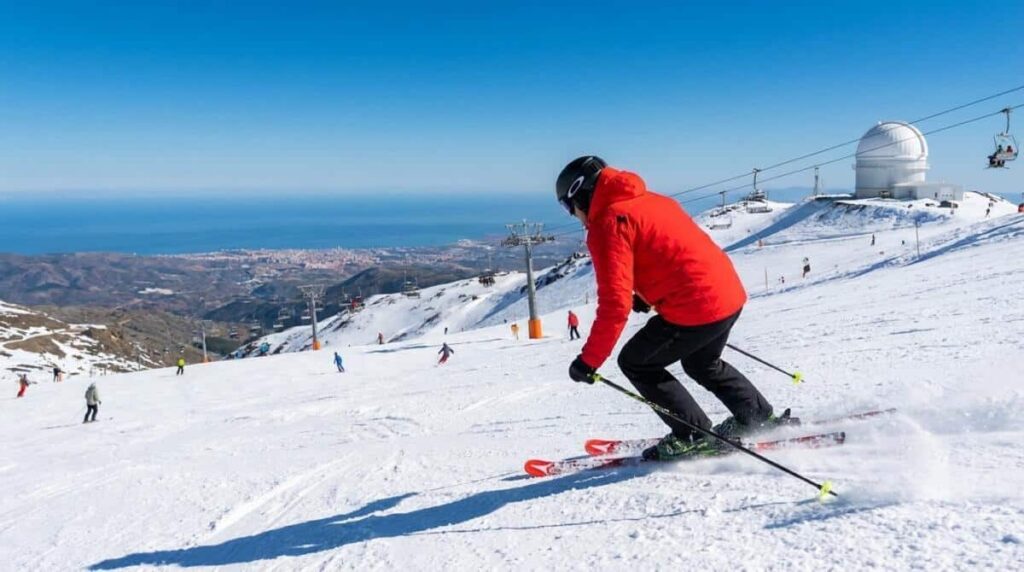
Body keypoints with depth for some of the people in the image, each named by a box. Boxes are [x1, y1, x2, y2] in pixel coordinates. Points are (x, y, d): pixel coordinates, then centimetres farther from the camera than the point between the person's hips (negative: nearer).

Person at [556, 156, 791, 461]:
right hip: (730, 294, 10)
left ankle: (694, 436, 13)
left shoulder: (607, 224, -11)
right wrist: (647, 295, 35)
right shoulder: (649, 200, 17)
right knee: (702, 363, 32)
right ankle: (763, 420, 39)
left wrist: (588, 361, -12)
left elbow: (615, 303, -19)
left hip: (696, 307, -9)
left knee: (635, 363, 9)